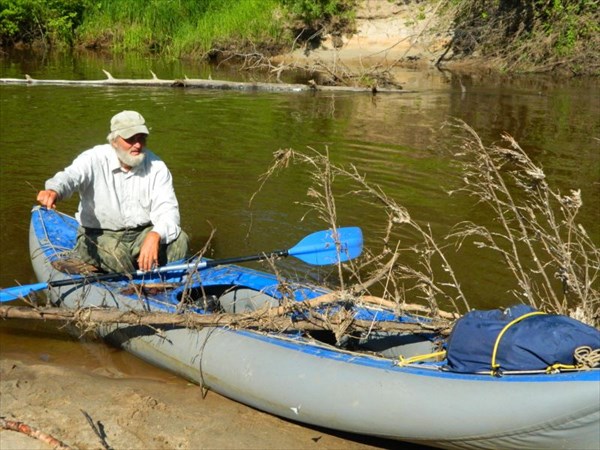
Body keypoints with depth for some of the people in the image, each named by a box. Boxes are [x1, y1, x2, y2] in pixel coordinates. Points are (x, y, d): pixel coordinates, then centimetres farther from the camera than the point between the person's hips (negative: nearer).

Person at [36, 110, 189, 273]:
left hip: (143, 233, 3)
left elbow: (167, 209, -12)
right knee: (113, 254, -35)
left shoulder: (156, 166, -3)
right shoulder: (94, 159, -9)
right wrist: (54, 191, -55)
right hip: (99, 235, -3)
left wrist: (155, 236, -34)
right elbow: (70, 176, -29)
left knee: (179, 240, -22)